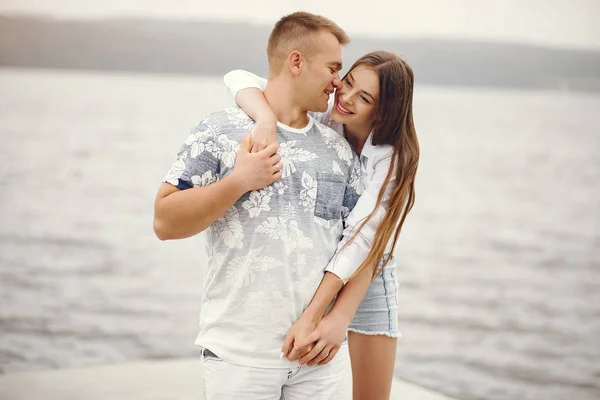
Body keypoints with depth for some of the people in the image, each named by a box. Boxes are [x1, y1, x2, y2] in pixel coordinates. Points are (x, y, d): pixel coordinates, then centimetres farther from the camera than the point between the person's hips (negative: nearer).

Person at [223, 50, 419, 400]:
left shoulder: (394, 159, -19)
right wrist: (267, 119, -41)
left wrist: (311, 318, -37)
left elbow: (363, 239, -28)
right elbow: (239, 79, -18)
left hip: (366, 278, -1)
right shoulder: (319, 115, -13)